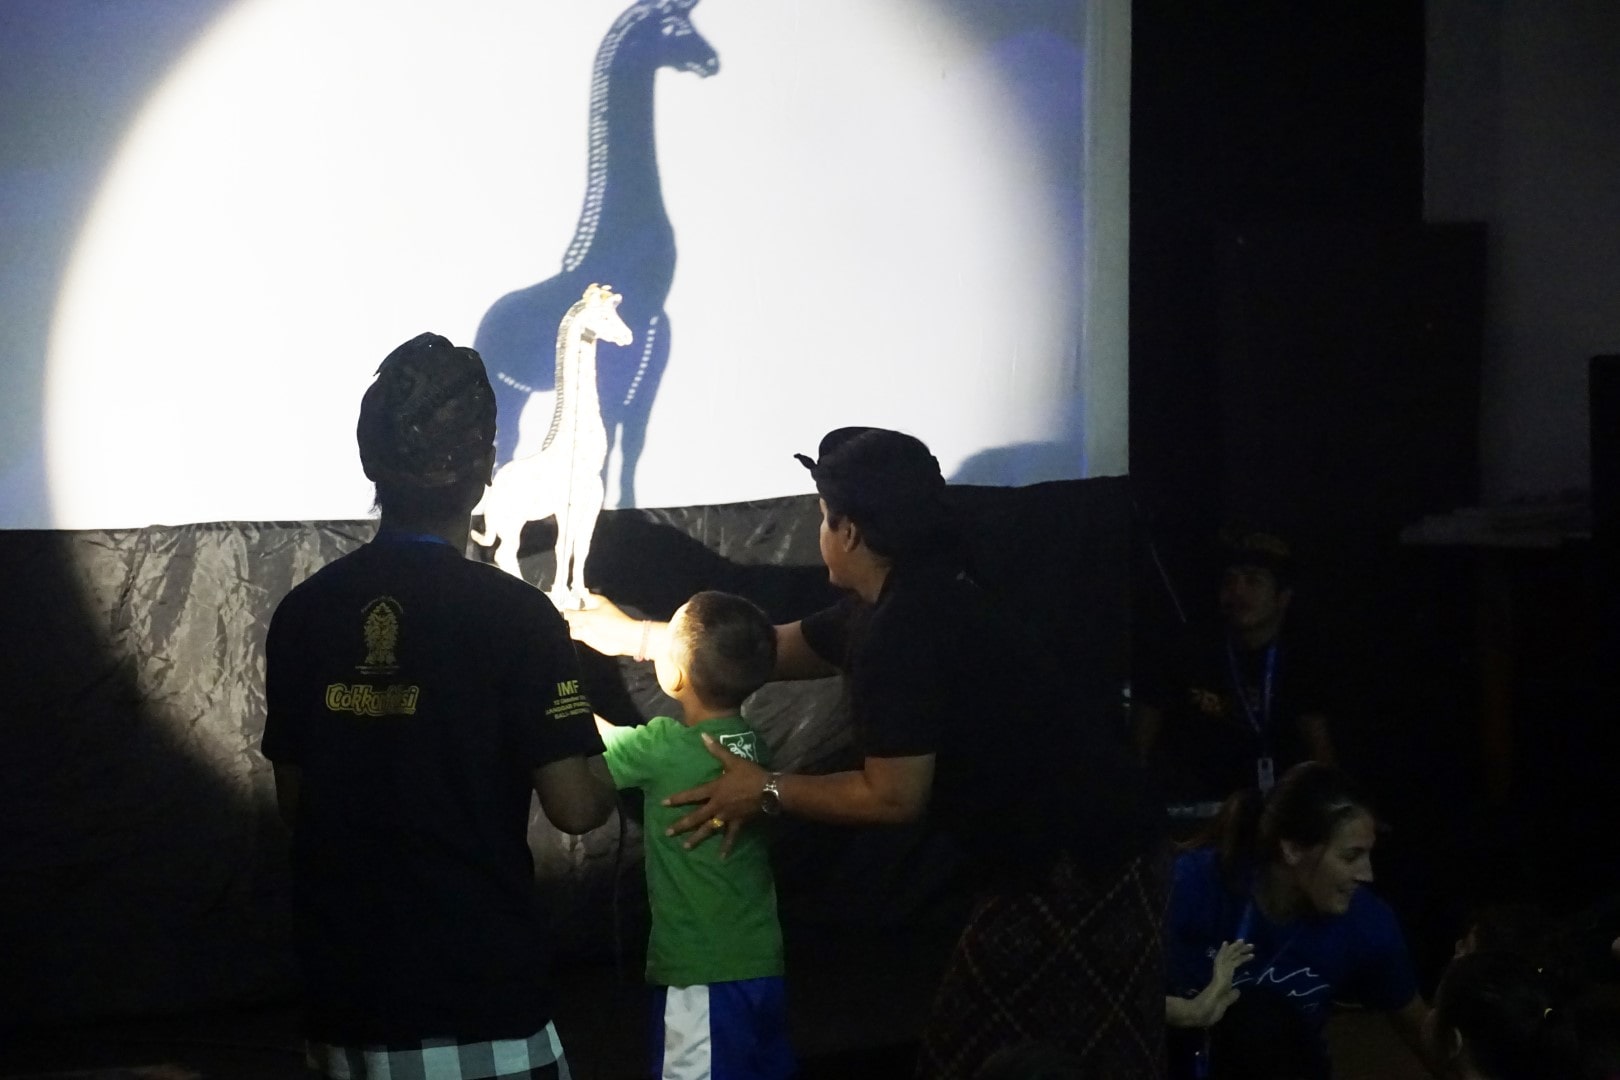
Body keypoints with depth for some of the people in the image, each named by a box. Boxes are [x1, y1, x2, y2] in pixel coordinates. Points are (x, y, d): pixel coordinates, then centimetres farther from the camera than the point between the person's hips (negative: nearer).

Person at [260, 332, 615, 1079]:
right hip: (477, 999, -5)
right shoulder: (512, 614, -12)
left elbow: (293, 800, 10)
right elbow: (574, 806, -12)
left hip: (345, 995, 5)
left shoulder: (304, 612, 1)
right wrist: (612, 772, 9)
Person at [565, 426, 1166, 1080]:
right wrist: (636, 636, 29)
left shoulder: (905, 630, -23)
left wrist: (766, 792, -7)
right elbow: (777, 649, 24)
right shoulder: (908, 602, 9)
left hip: (1081, 868, -10)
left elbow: (893, 796, -20)